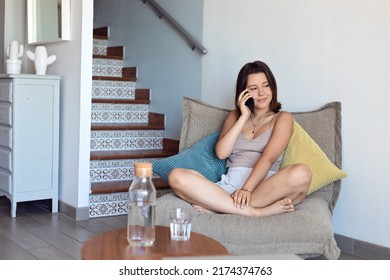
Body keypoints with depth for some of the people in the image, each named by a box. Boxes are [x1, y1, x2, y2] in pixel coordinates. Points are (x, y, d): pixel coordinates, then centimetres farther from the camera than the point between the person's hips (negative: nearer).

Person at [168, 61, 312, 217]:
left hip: (264, 185, -2)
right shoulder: (235, 116, 23)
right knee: (176, 176, -22)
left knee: (301, 173, -34)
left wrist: (246, 189, -21)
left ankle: (214, 205, -31)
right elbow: (221, 153, 6)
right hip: (230, 184, 2)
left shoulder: (283, 118, 12)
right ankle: (254, 211, -32)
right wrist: (244, 117, 5)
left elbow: (268, 158, -5)